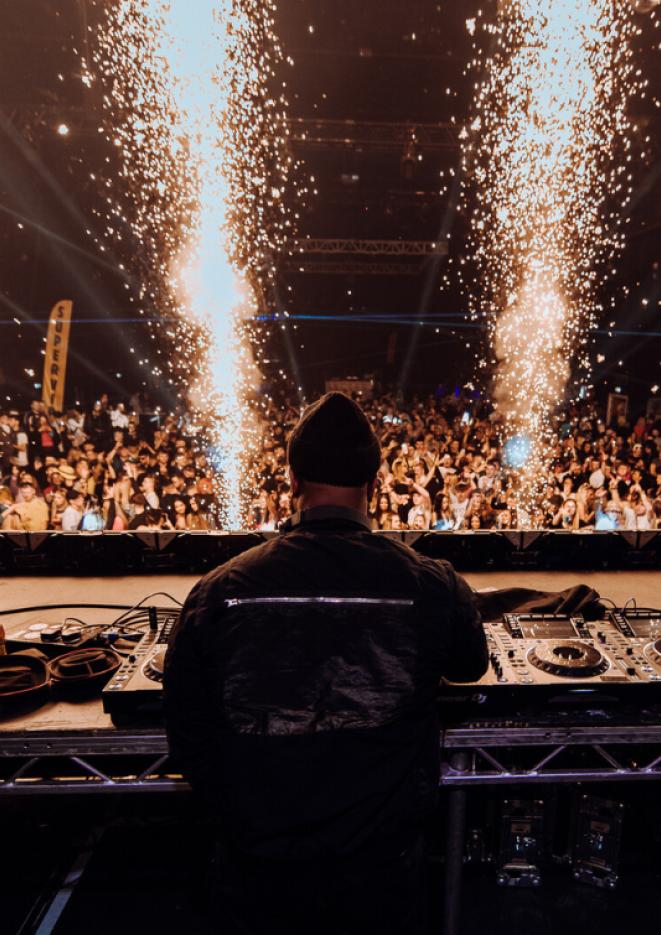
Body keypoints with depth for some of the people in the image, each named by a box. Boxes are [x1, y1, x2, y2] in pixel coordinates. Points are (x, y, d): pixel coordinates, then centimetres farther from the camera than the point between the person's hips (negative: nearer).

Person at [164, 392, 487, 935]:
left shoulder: (218, 592, -19)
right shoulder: (431, 587, -21)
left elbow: (189, 737, -6)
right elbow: (470, 666, 2)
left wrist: (242, 822, 10)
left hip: (258, 874, 1)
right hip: (381, 871, 0)